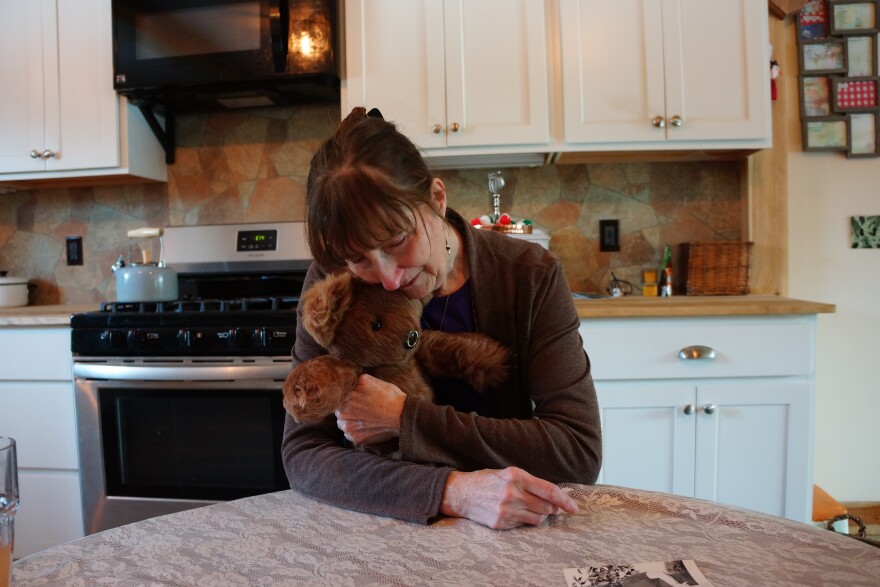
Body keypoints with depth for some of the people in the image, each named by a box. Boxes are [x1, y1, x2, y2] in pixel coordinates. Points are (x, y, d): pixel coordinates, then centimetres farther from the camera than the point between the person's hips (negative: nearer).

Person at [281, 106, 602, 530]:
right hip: (393, 527, 0)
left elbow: (580, 451, -18)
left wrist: (406, 420, -23)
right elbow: (302, 455, -15)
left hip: (512, 529, 1)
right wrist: (454, 491, -30)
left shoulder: (531, 276, -14)